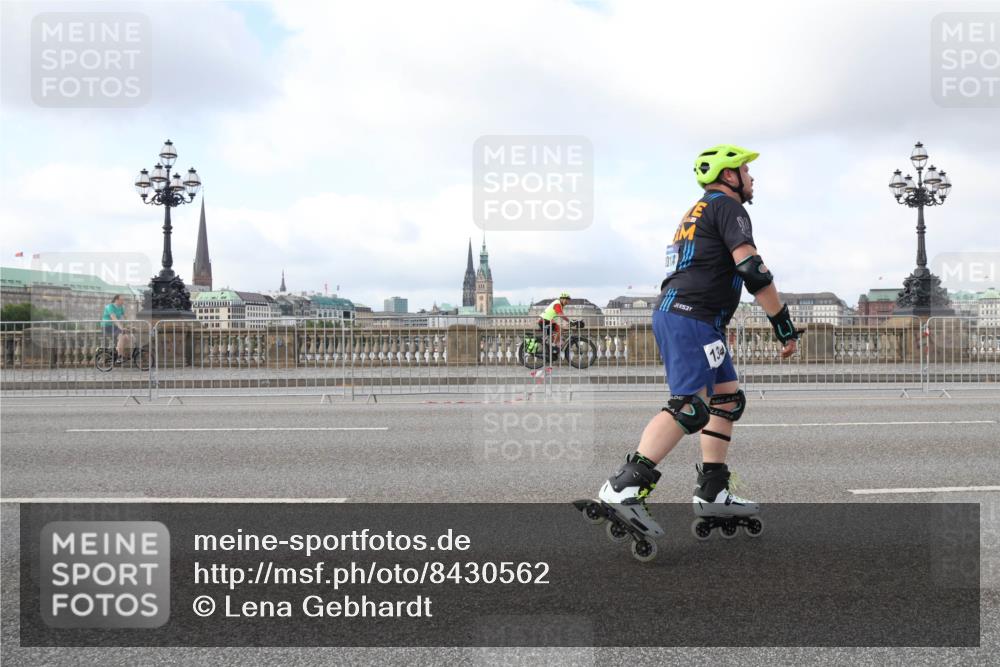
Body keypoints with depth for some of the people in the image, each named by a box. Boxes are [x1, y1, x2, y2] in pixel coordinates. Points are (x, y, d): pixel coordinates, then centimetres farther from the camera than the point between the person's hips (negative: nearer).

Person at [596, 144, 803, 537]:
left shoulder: (699, 211, 28)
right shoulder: (727, 206, -3)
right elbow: (752, 270, -15)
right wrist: (785, 327, -12)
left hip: (674, 313, 11)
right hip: (690, 317, -11)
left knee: (728, 399, 12)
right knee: (690, 406, -18)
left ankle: (712, 492, 11)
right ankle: (624, 486, -23)